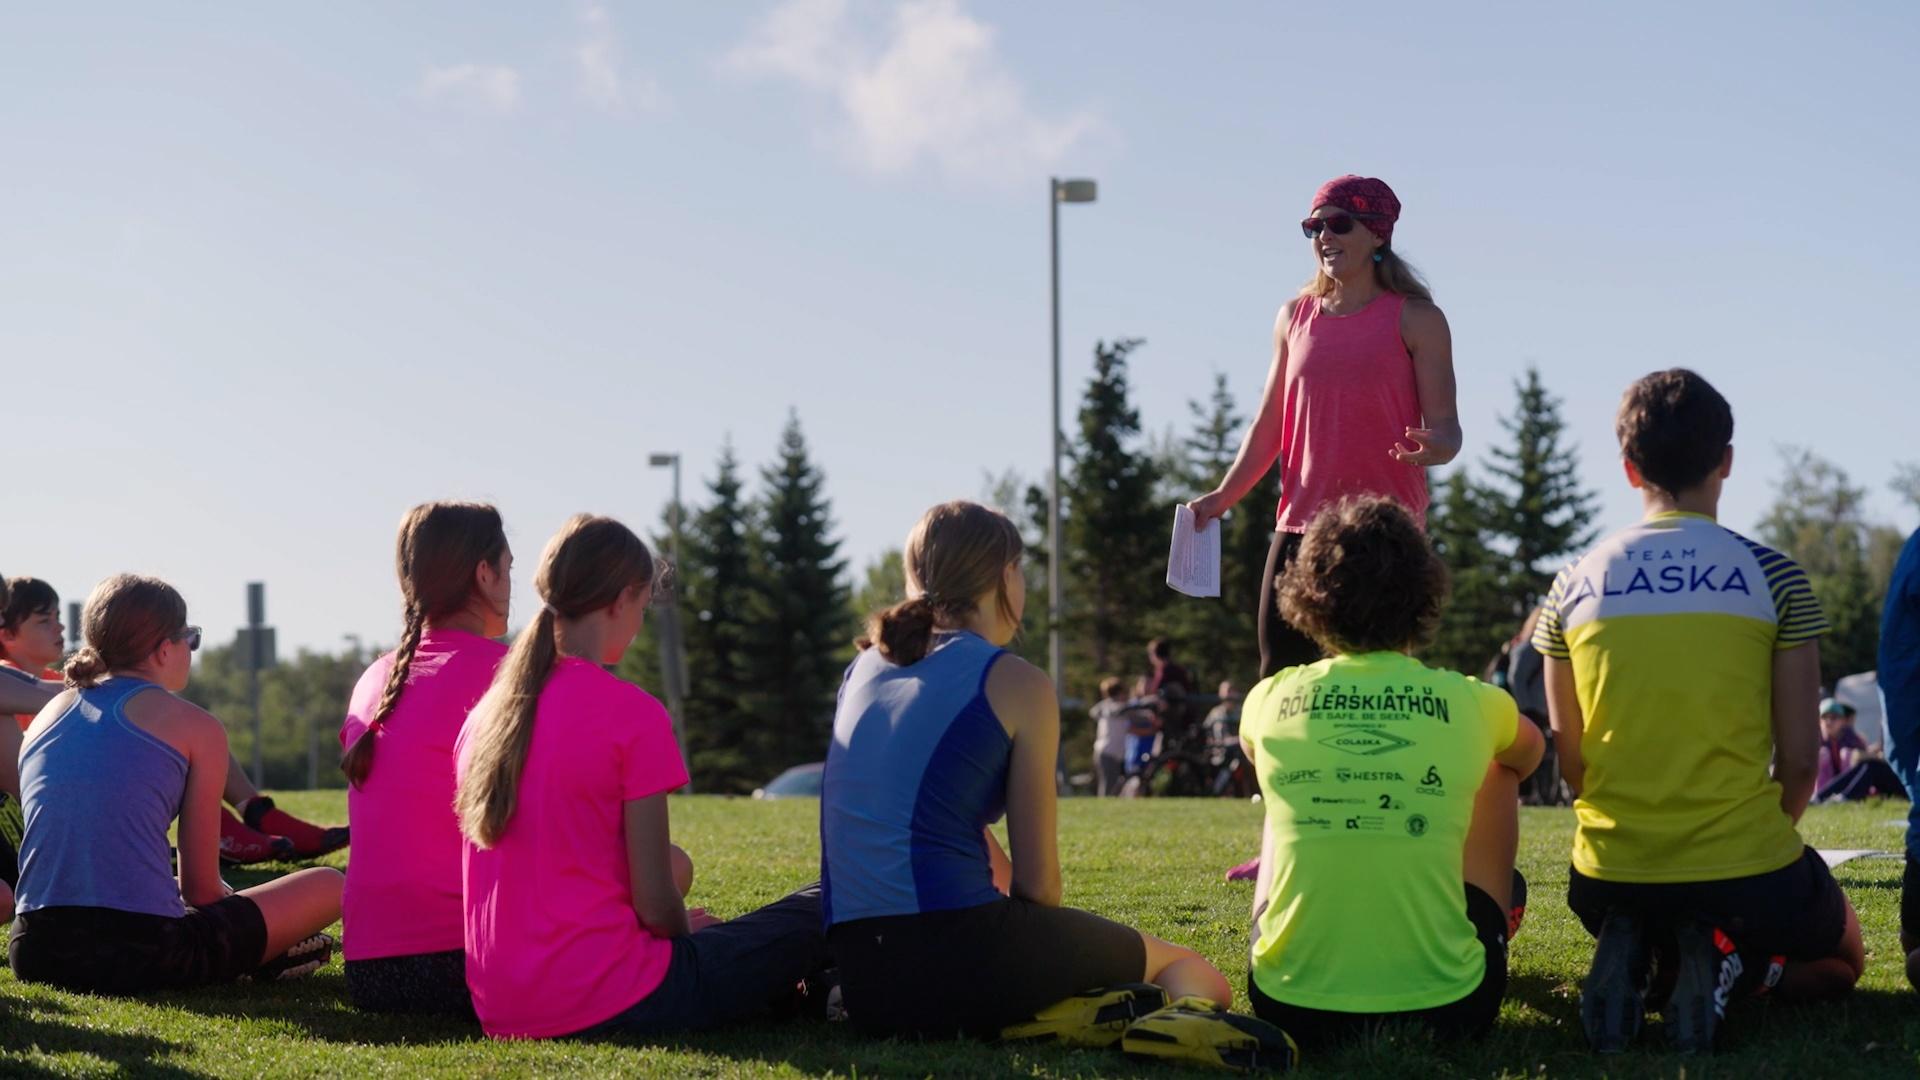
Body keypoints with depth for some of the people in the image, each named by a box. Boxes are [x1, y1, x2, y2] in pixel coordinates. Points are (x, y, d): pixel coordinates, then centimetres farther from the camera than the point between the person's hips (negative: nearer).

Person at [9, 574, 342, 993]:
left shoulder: (46, 718, 19)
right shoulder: (195, 726, 2)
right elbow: (201, 887, 5)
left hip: (35, 955, 6)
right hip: (144, 954, -6)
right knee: (328, 885, 11)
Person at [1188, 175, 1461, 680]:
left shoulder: (1414, 319, 1)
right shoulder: (1295, 317, 14)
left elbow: (1445, 426, -4)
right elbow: (1269, 426, 17)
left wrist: (1433, 447, -28)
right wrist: (1222, 496, 5)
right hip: (1300, 525, 4)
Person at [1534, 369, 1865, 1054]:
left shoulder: (1574, 586, 2)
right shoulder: (1771, 576, -5)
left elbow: (1570, 761, 6)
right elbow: (1800, 758, -3)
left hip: (1612, 873, 3)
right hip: (1746, 874, -3)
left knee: (1635, 926, 39)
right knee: (1838, 959, 31)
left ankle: (1633, 966, 0)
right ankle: (1725, 970, -5)